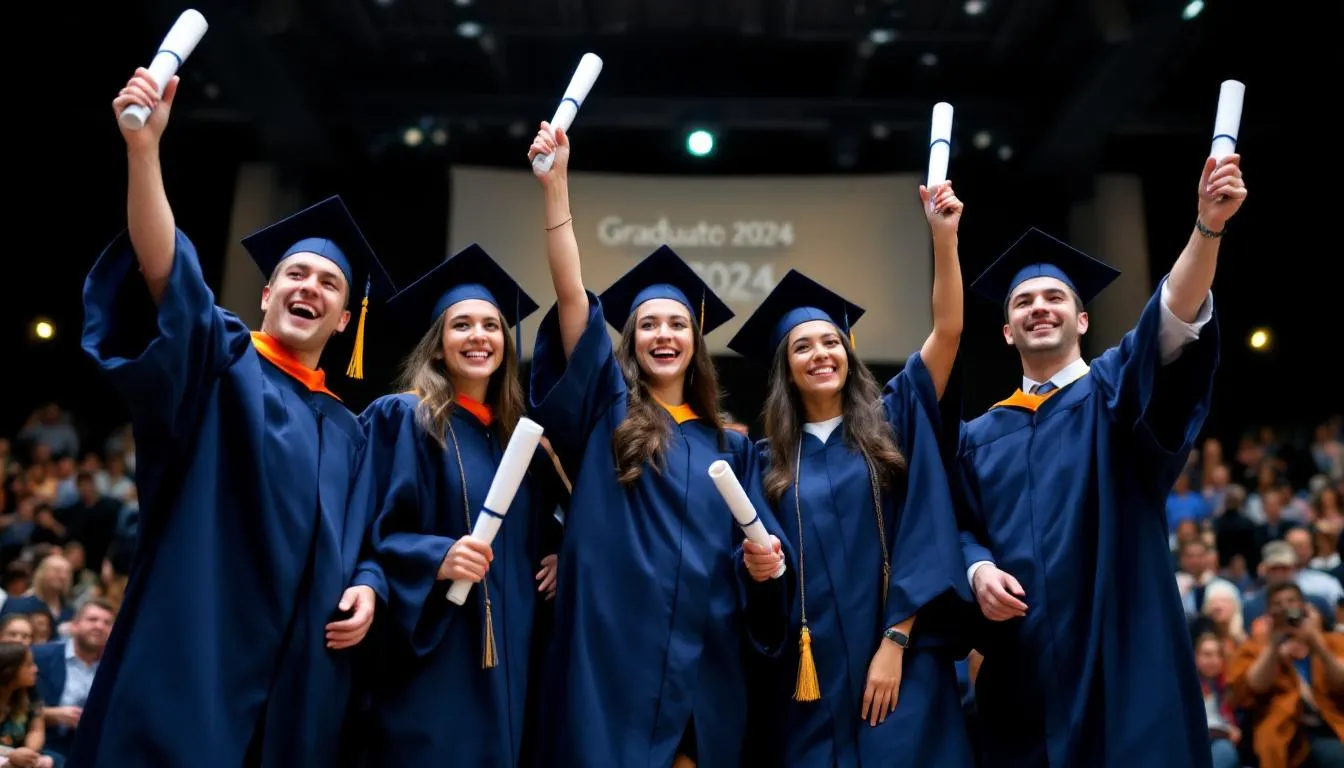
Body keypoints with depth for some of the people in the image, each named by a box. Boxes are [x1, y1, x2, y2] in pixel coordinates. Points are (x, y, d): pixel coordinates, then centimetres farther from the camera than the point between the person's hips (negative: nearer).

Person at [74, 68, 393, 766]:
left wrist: (368, 588, -2)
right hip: (194, 656, -5)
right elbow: (165, 272, -14)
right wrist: (144, 149, -28)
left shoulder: (346, 431, 18)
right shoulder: (221, 361, 4)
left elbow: (364, 538, 21)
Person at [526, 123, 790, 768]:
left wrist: (765, 562, -10)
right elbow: (571, 295, -4)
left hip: (699, 661, 3)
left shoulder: (729, 446, 15)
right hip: (610, 655, -2)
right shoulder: (605, 413, 6)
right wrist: (556, 187, -10)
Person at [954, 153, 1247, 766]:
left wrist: (1208, 227, -31)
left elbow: (1174, 320, -14)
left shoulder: (1116, 390, 5)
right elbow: (963, 530, 15)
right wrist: (979, 571, -9)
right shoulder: (980, 436, 16)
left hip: (1120, 665, -3)